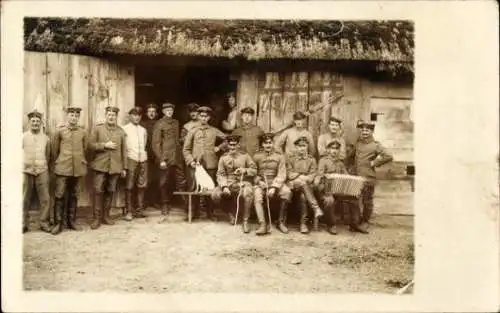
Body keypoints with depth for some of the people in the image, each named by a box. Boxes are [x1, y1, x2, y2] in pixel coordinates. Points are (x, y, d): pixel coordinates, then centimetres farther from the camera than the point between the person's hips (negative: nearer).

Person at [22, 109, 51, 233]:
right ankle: (23, 224, 14)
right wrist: (23, 165, 4)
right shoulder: (23, 137, 4)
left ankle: (44, 223, 8)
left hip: (42, 171, 1)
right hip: (26, 171, -1)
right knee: (25, 199, 4)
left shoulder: (46, 138, 8)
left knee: (45, 198, -1)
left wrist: (43, 165, 9)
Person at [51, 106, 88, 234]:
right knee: (59, 196, -2)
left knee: (74, 195, 10)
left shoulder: (83, 132, 4)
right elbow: (55, 149, 8)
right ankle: (58, 223, 6)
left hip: (79, 168, 2)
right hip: (62, 168, -2)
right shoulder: (59, 131, 0)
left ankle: (71, 220, 21)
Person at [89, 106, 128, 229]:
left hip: (115, 166, 2)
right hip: (100, 165, -2)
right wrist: (104, 145, -15)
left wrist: (124, 168, 6)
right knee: (98, 191, -4)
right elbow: (91, 144, -2)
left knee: (110, 191, 8)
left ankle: (106, 215, 19)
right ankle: (97, 217, 4)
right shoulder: (98, 128, 4)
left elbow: (124, 150, 8)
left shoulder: (121, 131, 7)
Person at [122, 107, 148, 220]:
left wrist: (143, 154, 12)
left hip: (143, 160, 4)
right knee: (129, 186, -3)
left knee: (142, 185, 5)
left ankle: (139, 209, 14)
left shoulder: (143, 130, 16)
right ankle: (128, 211, 3)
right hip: (131, 159, -4)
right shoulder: (125, 129, 2)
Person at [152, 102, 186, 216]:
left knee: (181, 181, 5)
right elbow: (156, 143, -8)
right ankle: (165, 205, 15)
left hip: (177, 158, 5)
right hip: (165, 158, -5)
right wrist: (161, 160, -13)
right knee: (165, 183, 4)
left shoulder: (176, 122, 14)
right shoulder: (159, 124, -3)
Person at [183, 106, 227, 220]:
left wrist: (219, 147, 5)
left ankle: (210, 212, 13)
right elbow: (186, 149, 6)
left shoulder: (214, 131, 9)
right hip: (196, 164, 0)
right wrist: (190, 161, -7)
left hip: (210, 164, 0)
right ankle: (195, 212, 9)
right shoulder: (192, 132, 8)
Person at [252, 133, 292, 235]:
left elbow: (281, 175, -2)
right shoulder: (256, 157, 9)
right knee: (257, 196, -34)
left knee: (287, 192, -30)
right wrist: (259, 182, -13)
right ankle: (263, 225, -39)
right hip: (260, 183, 0)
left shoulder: (279, 157, 7)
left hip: (275, 183, 0)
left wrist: (274, 187, -16)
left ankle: (281, 222, -16)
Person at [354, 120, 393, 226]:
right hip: (355, 177, 5)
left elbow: (388, 156, -17)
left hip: (368, 178, -4)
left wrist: (374, 163, -12)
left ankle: (365, 221, 22)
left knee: (367, 201, 8)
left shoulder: (375, 145, -7)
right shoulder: (357, 143, 9)